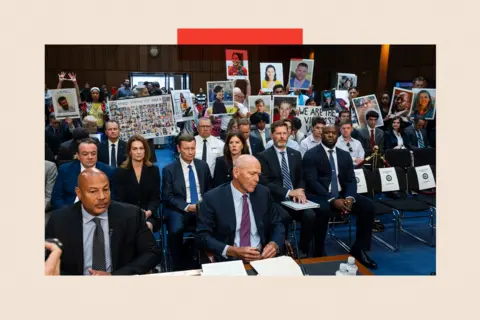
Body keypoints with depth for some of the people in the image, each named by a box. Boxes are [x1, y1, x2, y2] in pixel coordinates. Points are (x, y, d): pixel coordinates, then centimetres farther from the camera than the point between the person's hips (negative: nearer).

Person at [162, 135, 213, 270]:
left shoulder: (203, 165, 10)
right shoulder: (169, 170, 0)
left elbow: (209, 189, 17)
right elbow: (167, 197, -3)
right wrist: (187, 207, -16)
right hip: (179, 209, -2)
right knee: (175, 231, -33)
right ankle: (179, 267, -9)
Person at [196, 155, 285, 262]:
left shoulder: (263, 193, 5)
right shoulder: (213, 198, -6)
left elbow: (277, 225, 13)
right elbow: (201, 237, -8)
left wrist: (275, 244, -9)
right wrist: (232, 251, -21)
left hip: (262, 258, 3)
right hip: (228, 262, -2)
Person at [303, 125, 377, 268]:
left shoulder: (345, 155, 15)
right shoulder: (311, 154, -2)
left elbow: (351, 180, 8)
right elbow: (311, 181, -12)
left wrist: (350, 197, -14)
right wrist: (332, 200, -23)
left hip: (342, 194, 5)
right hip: (319, 196, -5)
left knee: (368, 206, -16)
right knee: (322, 211, -37)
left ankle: (358, 249, -1)